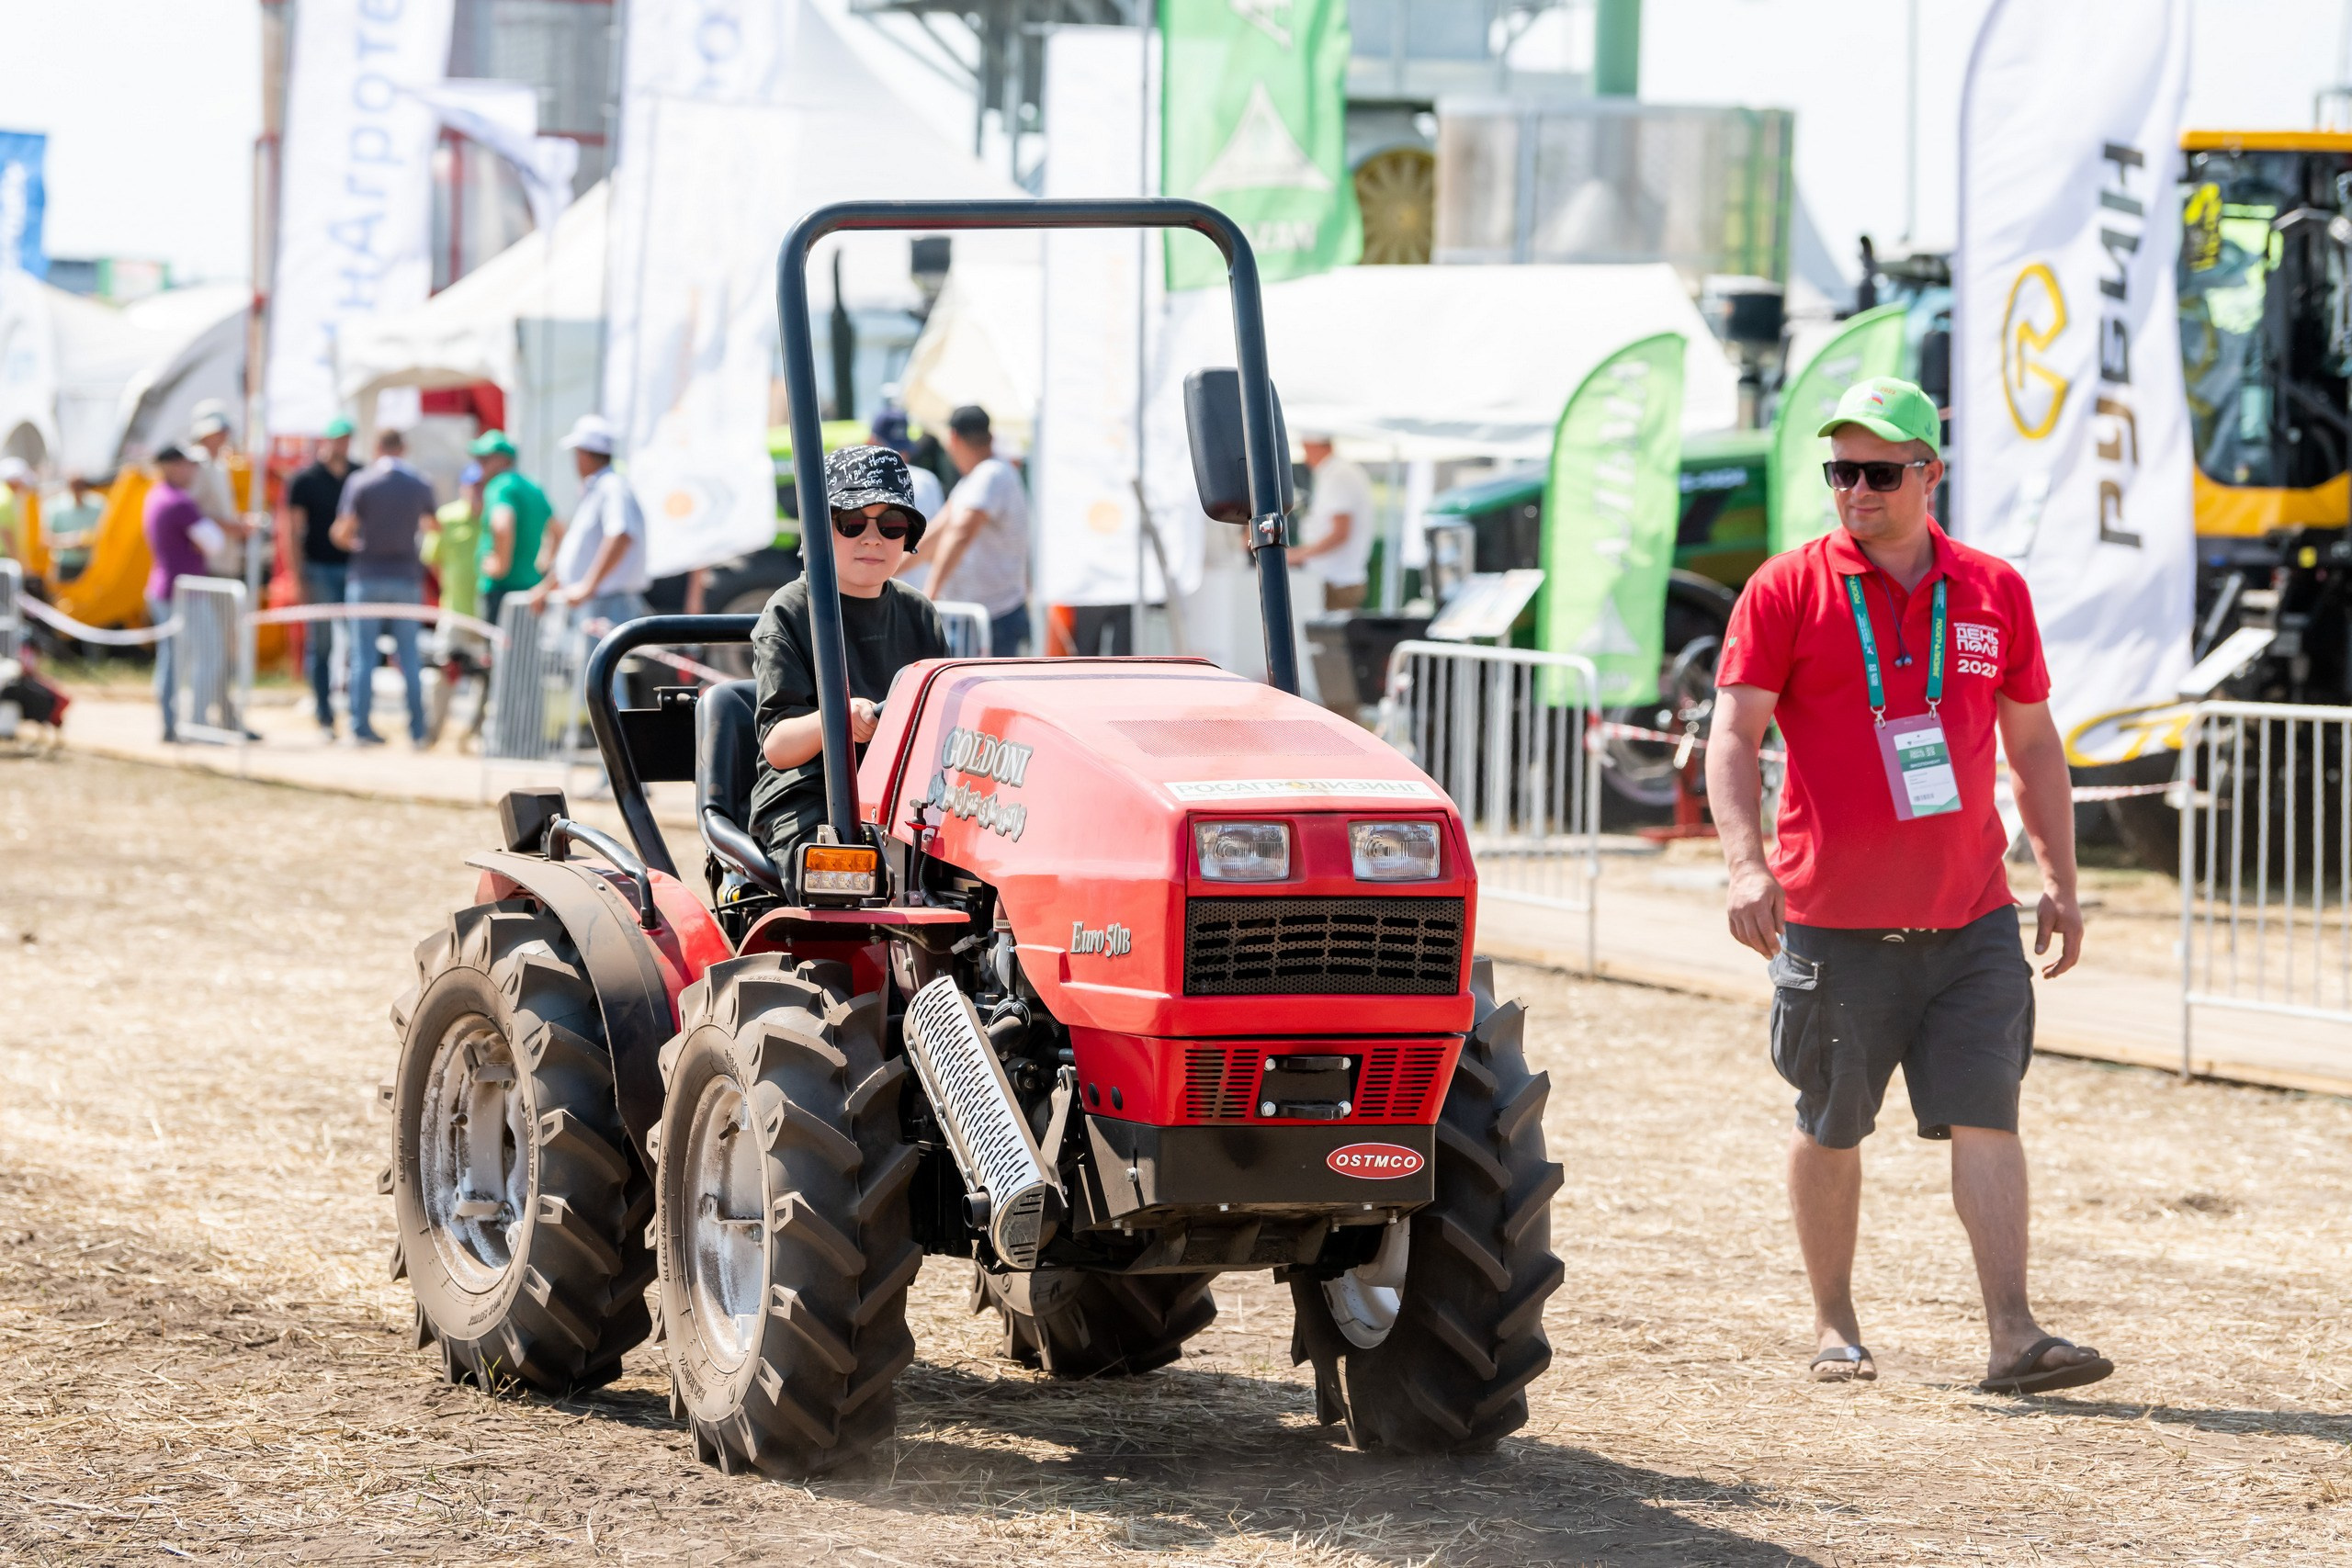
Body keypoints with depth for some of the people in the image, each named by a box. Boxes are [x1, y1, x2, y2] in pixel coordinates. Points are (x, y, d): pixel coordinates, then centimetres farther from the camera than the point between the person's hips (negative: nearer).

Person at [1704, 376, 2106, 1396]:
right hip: (1834, 920, -2)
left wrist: (2059, 882, 11)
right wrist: (1746, 861, -21)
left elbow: (2034, 746, 15)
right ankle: (1834, 1328, 21)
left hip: (1973, 921, 2)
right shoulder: (1787, 591, -1)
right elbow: (1733, 738, -6)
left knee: (1986, 1118, -6)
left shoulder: (1994, 592, 8)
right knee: (1831, 1127, 7)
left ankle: (2013, 1340, -9)